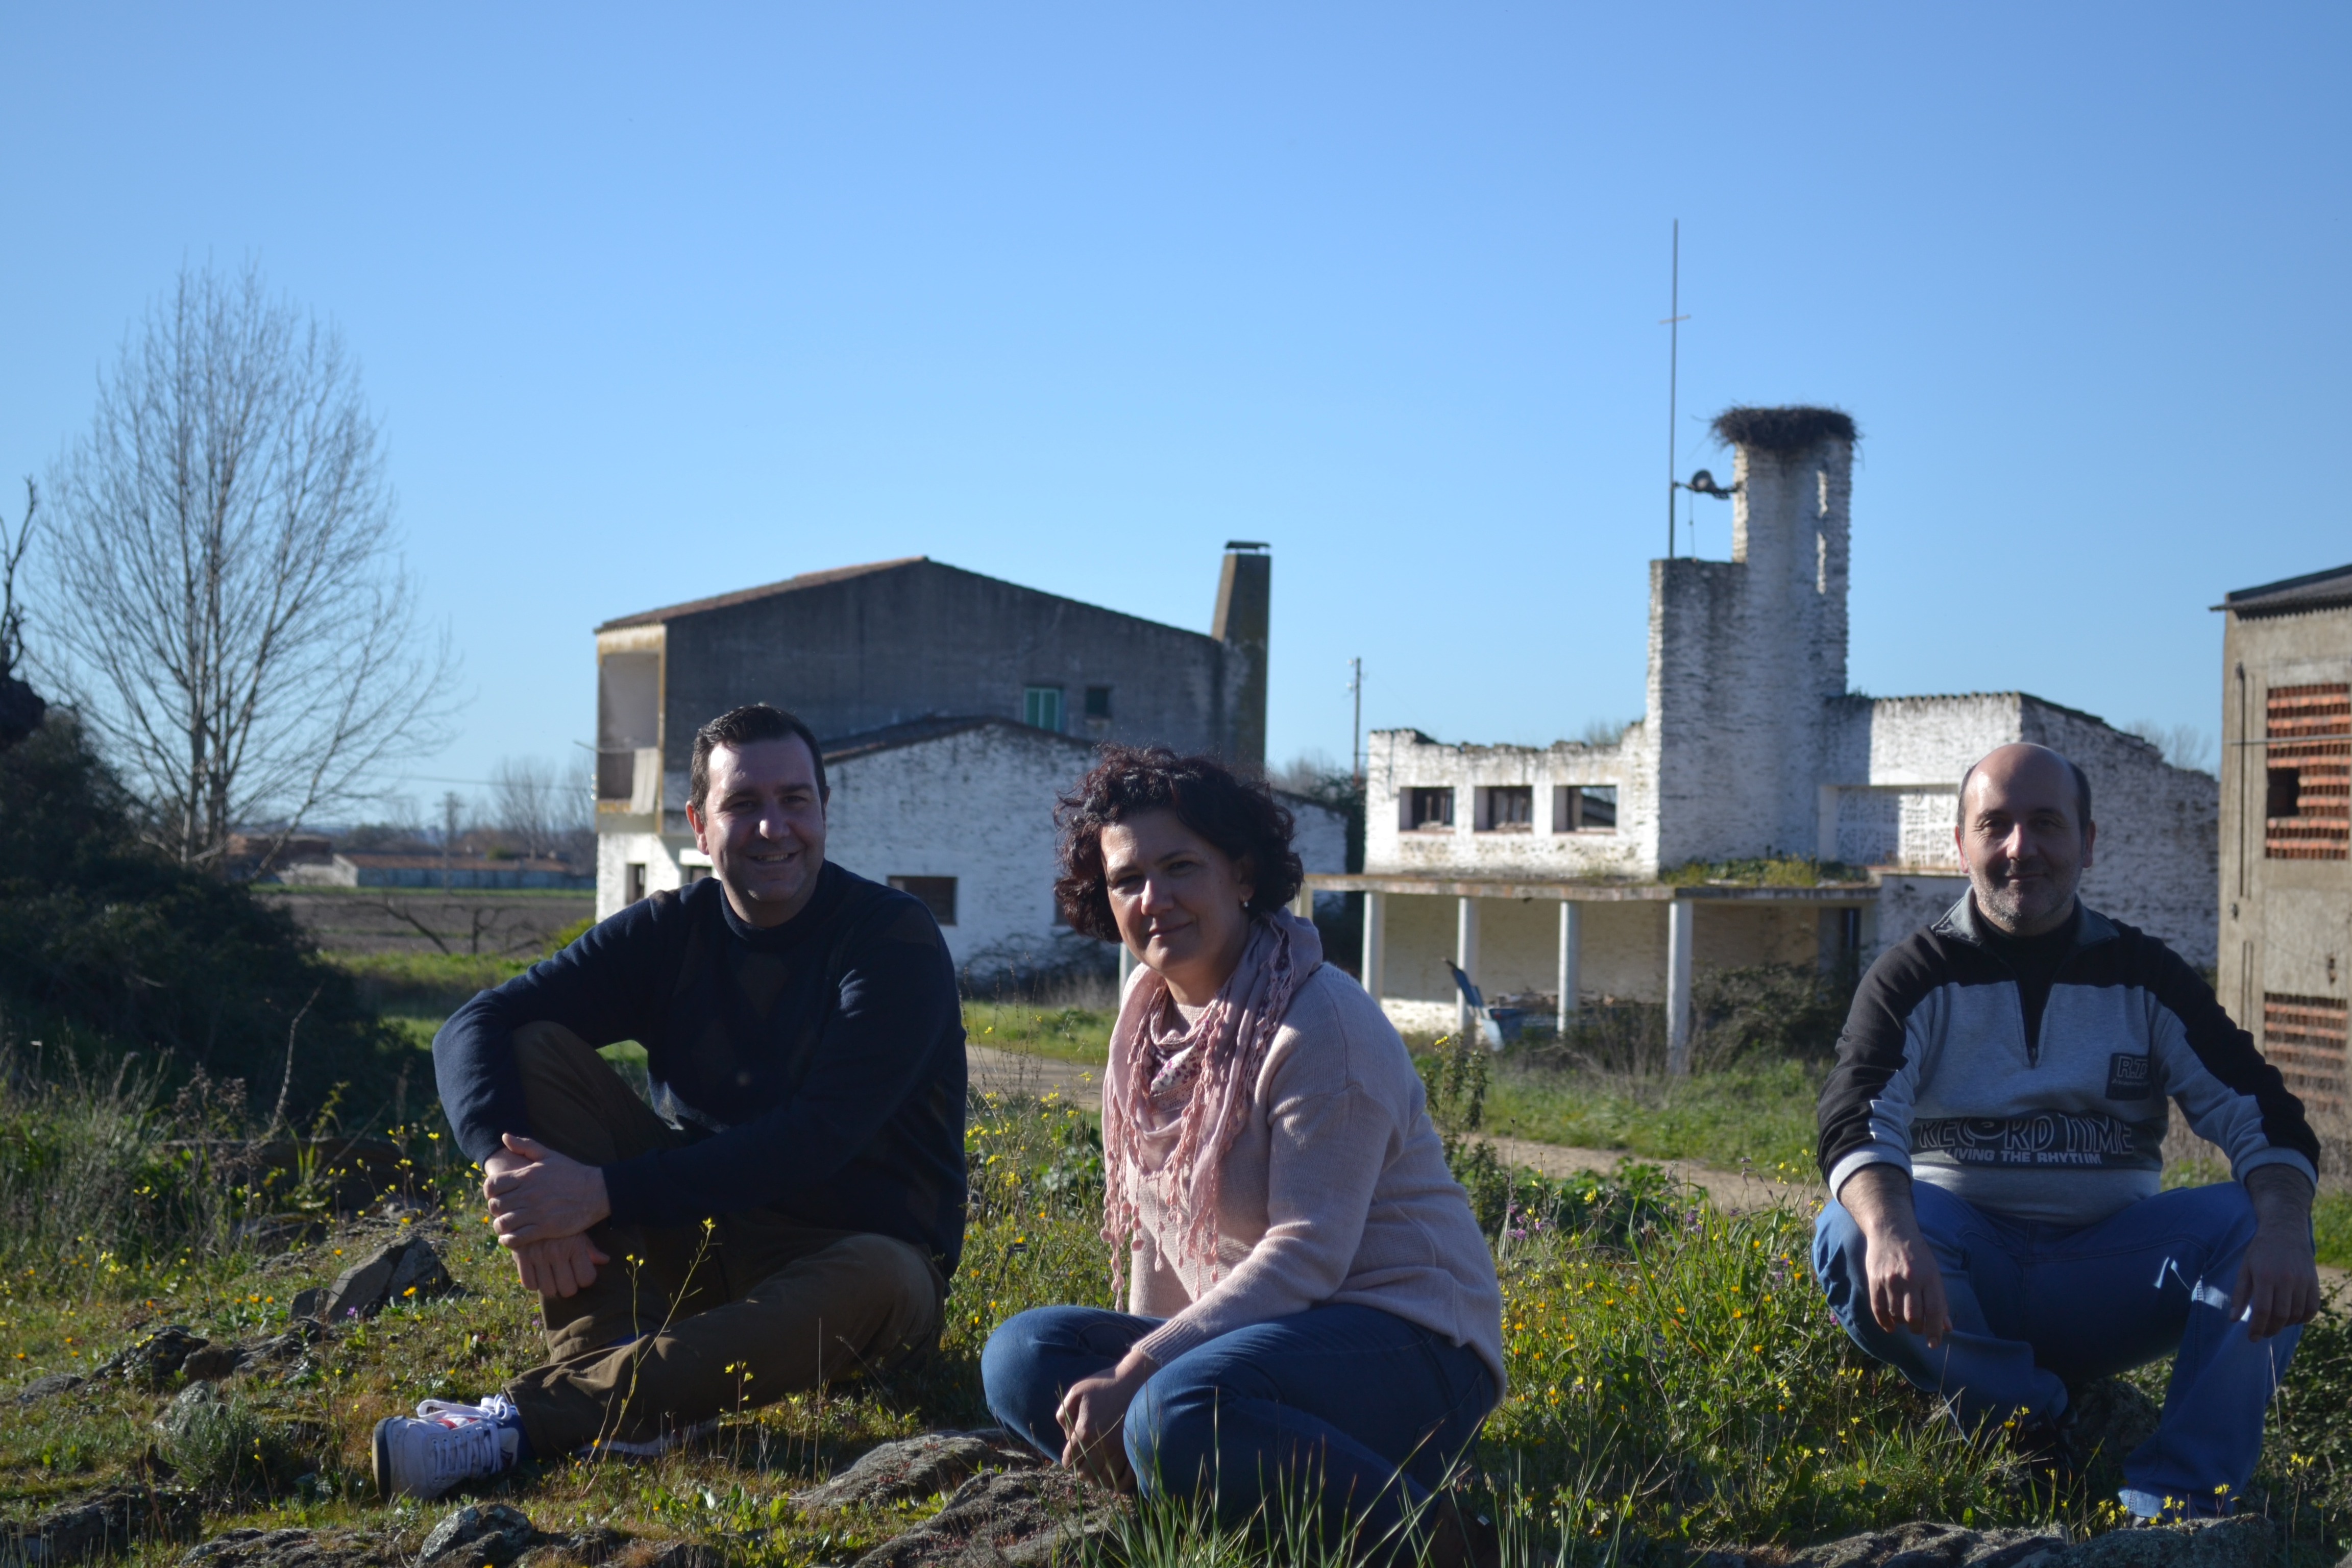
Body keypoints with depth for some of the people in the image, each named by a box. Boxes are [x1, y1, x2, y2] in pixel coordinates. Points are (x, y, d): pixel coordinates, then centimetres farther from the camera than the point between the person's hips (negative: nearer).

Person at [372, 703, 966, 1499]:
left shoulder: (895, 940, -13)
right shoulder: (670, 933, 1)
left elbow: (816, 1141, -25)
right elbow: (471, 1030, -8)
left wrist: (607, 1191, -31)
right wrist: (508, 1168, -30)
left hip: (840, 1248, -4)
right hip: (694, 1236, 4)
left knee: (880, 1284, -40)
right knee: (536, 1051, -11)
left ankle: (524, 1419, -42)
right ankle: (617, 1363, -27)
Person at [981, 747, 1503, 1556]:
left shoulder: (1320, 1023, -15)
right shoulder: (1149, 1011, 10)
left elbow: (1306, 1256, -21)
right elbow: (1155, 1216, 15)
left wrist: (1134, 1378, -23)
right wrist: (1131, 1367, 6)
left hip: (1405, 1347, -8)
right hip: (1260, 1332, 8)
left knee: (1179, 1418, -34)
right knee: (1021, 1354, -8)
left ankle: (1410, 1526, -12)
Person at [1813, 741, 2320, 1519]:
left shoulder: (2146, 976, 7)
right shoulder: (1914, 978, 0)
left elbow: (2261, 1114, -2)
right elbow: (1857, 1117, -17)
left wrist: (2284, 1229, -26)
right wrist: (1891, 1230, -41)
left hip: (2107, 1268, 2)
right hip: (1962, 1267, -2)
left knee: (2252, 1228, -23)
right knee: (1847, 1237, -31)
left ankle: (2175, 1504, -26)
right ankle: (2033, 1424, -16)